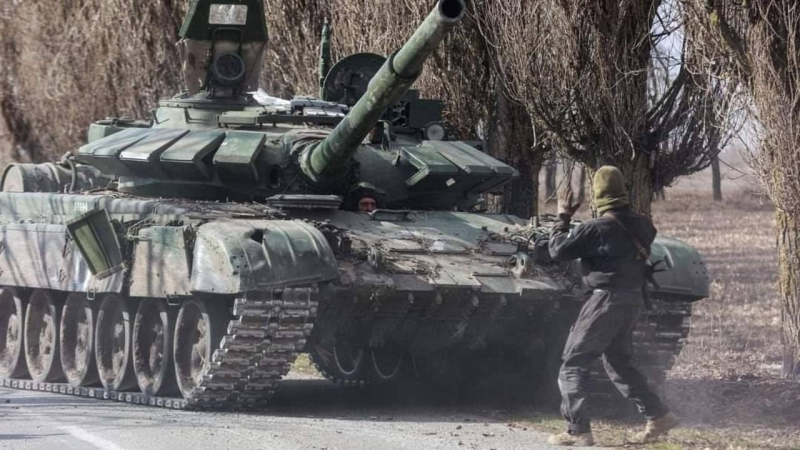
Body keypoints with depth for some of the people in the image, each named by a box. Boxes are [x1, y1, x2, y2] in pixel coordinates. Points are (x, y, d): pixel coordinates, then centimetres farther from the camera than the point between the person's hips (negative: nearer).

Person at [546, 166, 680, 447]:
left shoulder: (598, 228, -15)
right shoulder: (640, 226, 5)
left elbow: (558, 251, -11)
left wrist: (563, 219, 3)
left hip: (606, 300, -7)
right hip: (634, 301, 8)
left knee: (573, 366, 0)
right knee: (618, 364, 23)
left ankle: (578, 431, -7)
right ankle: (658, 416, 19)